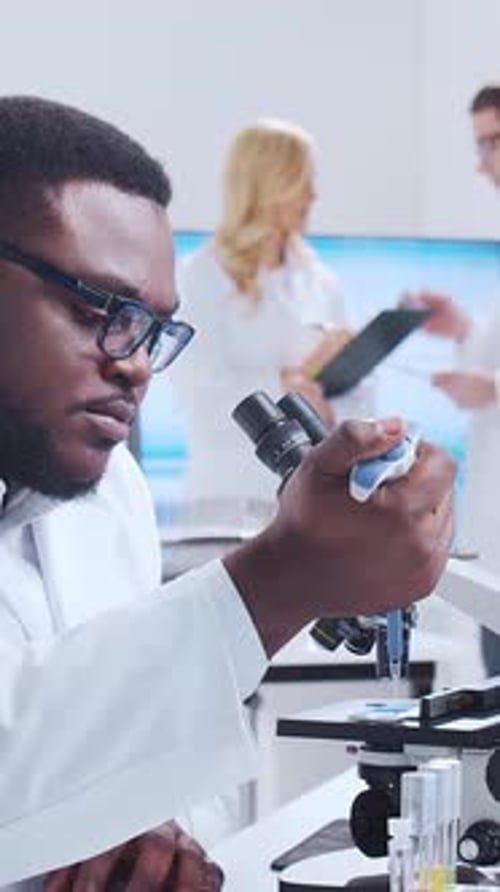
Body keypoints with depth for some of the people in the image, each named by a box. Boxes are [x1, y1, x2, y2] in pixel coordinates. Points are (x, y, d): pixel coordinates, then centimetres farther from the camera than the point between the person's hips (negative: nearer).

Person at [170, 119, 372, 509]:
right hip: (232, 493, -4)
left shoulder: (321, 282, 14)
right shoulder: (201, 276, 0)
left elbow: (359, 398, 11)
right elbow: (204, 398, -10)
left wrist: (328, 410, -9)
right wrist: (297, 376, -14)